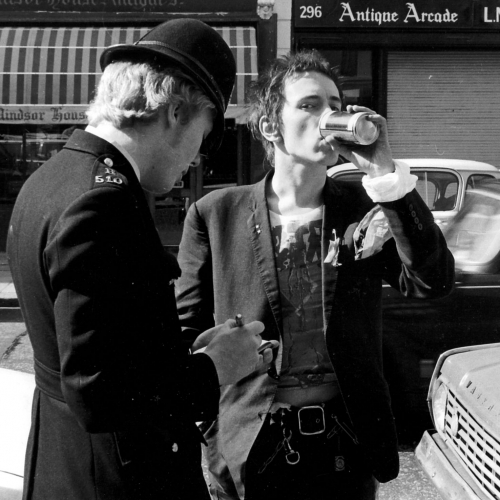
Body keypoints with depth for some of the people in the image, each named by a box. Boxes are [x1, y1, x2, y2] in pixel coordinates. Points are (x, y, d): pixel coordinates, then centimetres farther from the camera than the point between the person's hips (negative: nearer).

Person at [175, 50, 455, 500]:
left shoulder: (366, 209, 0)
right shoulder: (215, 215, -3)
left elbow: (434, 282, -13)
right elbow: (186, 336, 1)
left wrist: (386, 174, -17)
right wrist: (209, 438, -4)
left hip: (347, 454, 2)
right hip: (248, 454, -1)